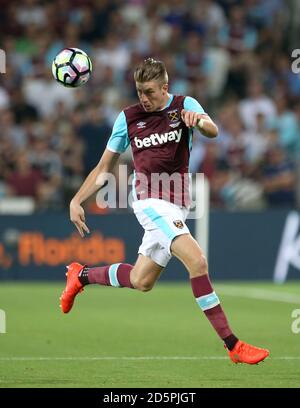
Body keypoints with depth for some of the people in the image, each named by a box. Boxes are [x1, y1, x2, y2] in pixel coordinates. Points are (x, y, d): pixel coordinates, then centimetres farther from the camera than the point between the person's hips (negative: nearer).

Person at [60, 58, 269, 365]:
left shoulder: (184, 106, 2)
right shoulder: (128, 118, 3)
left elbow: (213, 131, -19)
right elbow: (104, 168, 11)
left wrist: (199, 120, -41)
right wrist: (76, 201, 3)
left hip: (176, 206, 3)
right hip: (150, 200, -3)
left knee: (141, 281, 12)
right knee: (197, 261, -22)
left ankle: (82, 275, 39)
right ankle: (232, 345, -22)